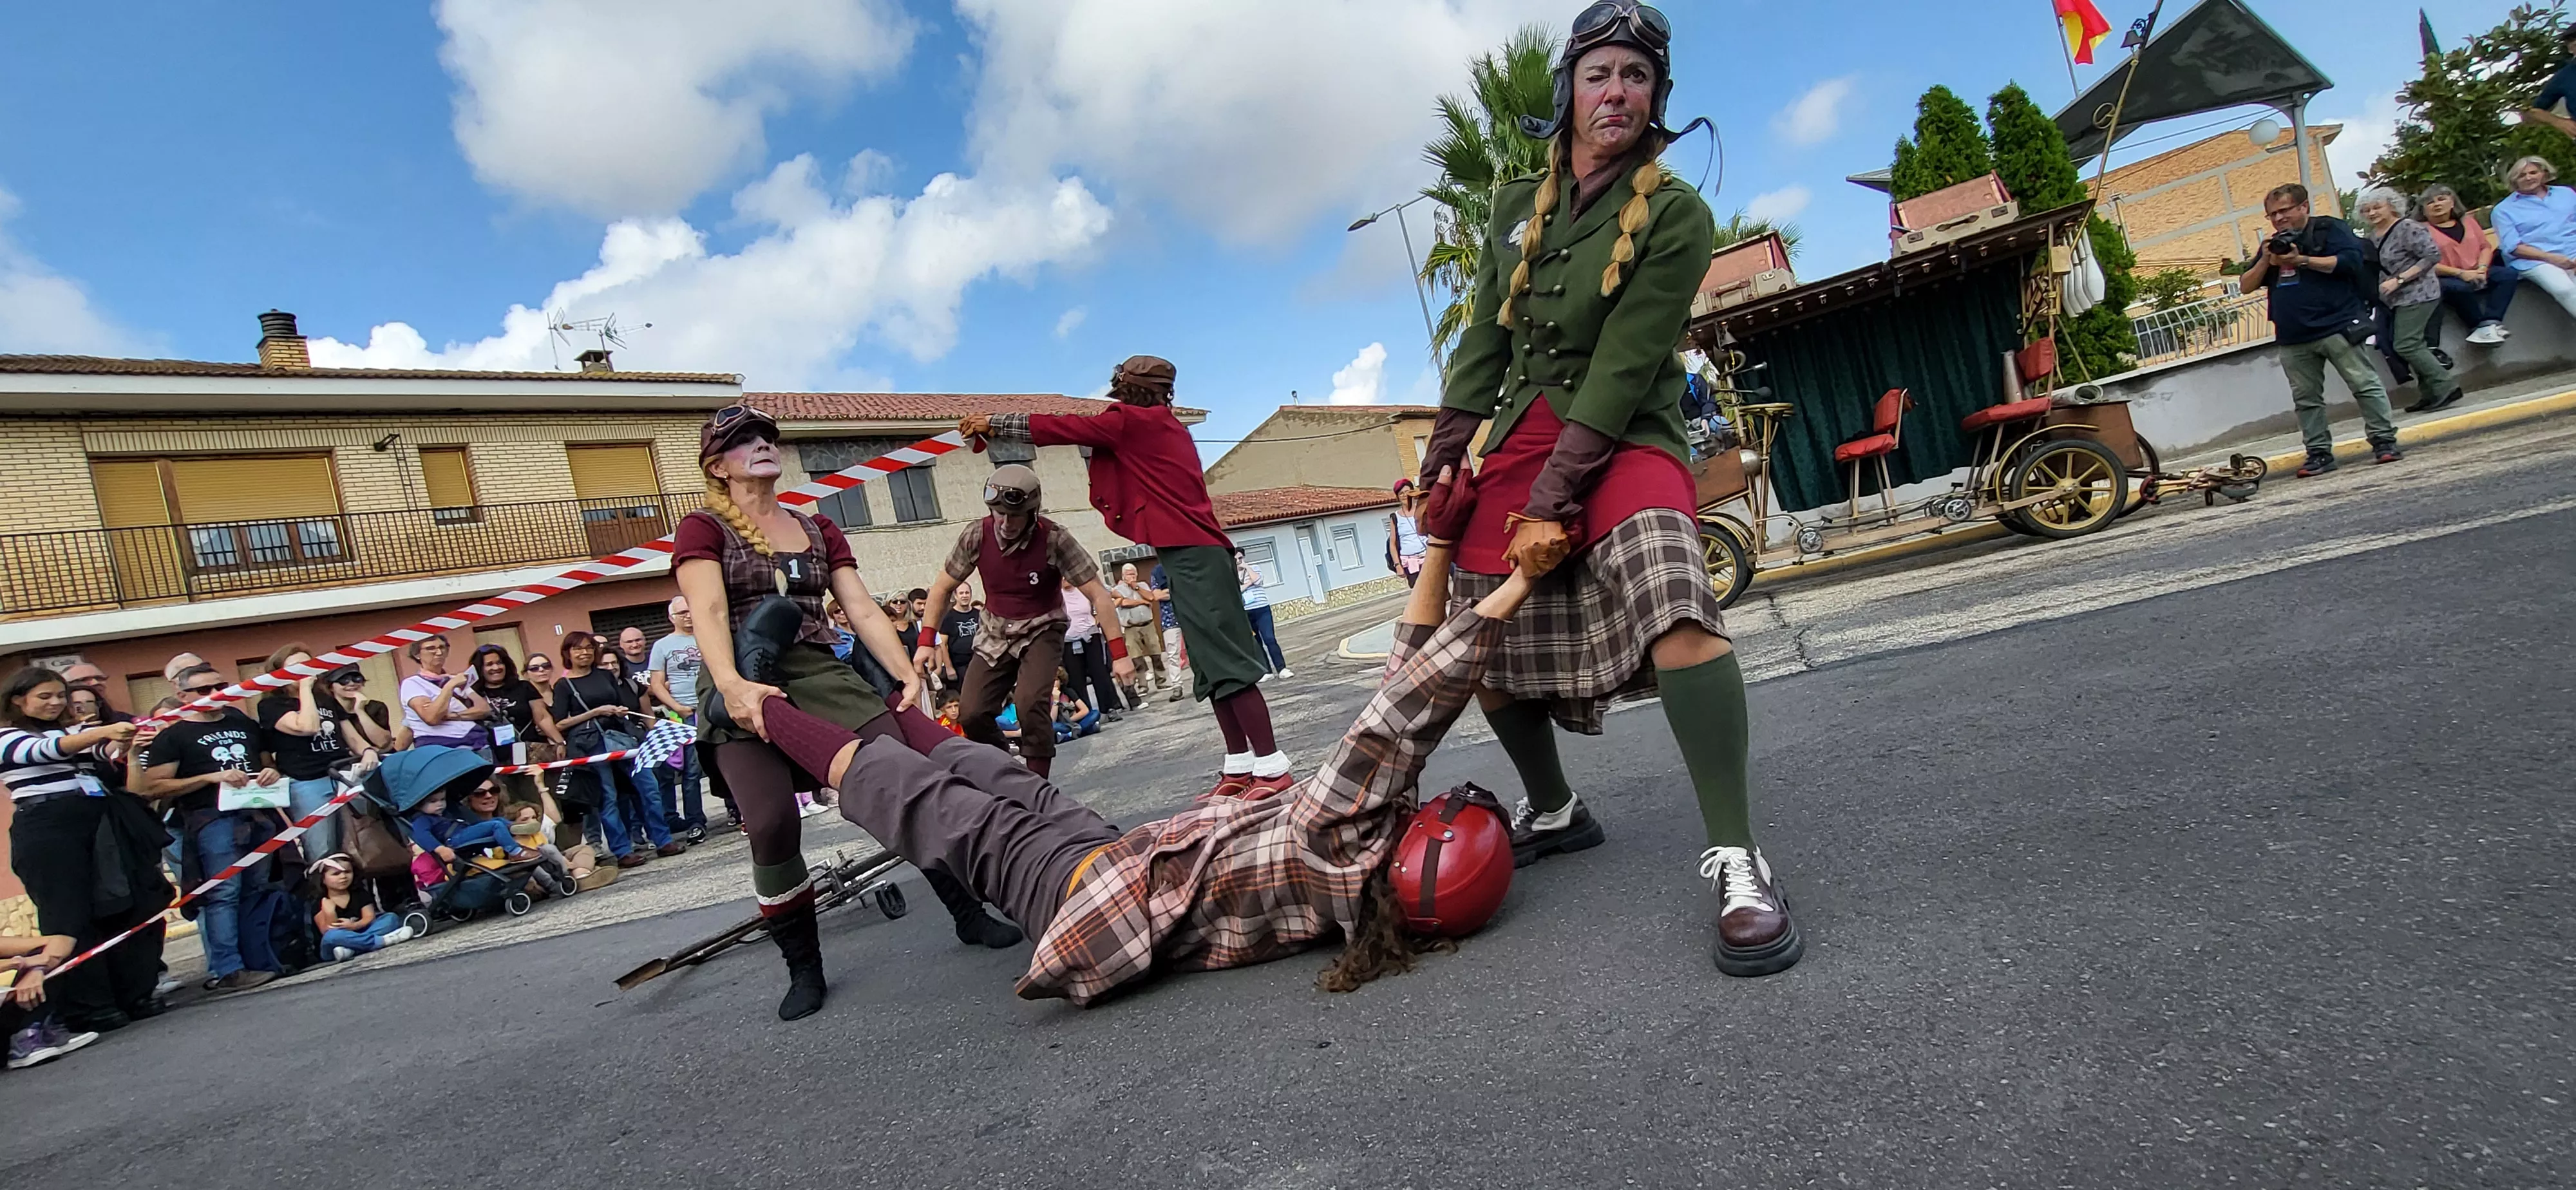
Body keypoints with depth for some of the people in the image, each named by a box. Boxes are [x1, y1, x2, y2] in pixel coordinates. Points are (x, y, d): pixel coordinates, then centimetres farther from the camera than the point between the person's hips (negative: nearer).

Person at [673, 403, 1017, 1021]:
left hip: (823, 677, 4)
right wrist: (733, 686, -31)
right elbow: (709, 613, -12)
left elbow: (862, 609, 8)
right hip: (745, 691, -4)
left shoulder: (819, 530, 20)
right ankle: (803, 969, -2)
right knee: (772, 824, -22)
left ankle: (970, 914, 0)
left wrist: (906, 672, -9)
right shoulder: (703, 529, 6)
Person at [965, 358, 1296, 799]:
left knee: (1228, 664, -11)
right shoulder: (1164, 425, 21)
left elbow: (1065, 428, 3)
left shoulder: (1134, 421, -5)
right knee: (1213, 669, 9)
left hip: (1191, 556, -10)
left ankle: (1271, 767, -11)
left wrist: (993, 424, 15)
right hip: (1194, 553, 10)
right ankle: (1239, 765, 12)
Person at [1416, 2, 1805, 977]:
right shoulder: (1518, 207, 11)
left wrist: (1554, 494, -21)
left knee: (1668, 587, -34)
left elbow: (1623, 367, -14)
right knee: (1484, 647, 4)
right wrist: (1444, 456, 4)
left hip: (1625, 439, -5)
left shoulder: (1675, 215, -4)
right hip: (1522, 430, 5)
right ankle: (1552, 810, 30)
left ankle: (1735, 860, -30)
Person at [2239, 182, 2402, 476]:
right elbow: (2246, 285, 16)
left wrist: (2302, 260, -13)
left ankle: (2384, 441, 1)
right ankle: (2319, 453, 9)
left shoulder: (2330, 229, 3)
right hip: (2292, 338, 6)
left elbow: (2348, 262, -11)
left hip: (2336, 327, -5)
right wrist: (2265, 261, 0)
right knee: (2306, 398, 5)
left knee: (2364, 384, -5)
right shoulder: (2273, 244, 20)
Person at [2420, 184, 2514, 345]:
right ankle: (2480, 326, -23)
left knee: (2509, 274, -19)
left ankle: (2491, 322, -27)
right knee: (2460, 287, -38)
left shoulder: (2467, 220, 20)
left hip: (2475, 275, 7)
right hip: (2447, 279, -6)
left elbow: (2486, 246, 15)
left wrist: (2482, 268, -6)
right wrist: (2460, 273, -18)